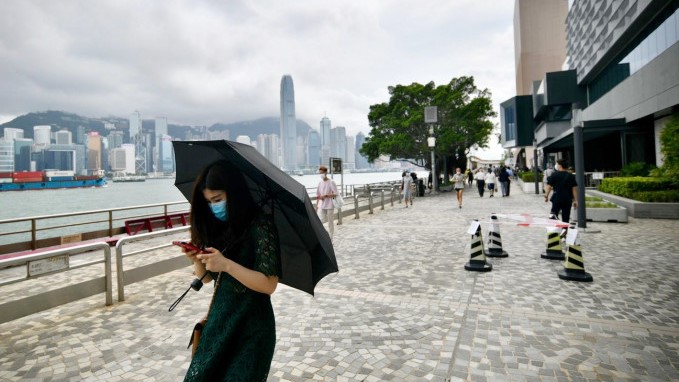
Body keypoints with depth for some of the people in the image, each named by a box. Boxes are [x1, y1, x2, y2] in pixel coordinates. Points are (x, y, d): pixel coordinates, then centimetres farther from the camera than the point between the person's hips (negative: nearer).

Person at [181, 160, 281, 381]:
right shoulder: (217, 227, 3)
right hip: (219, 320, 6)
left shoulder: (261, 226, -17)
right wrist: (197, 260, -11)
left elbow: (269, 285, -22)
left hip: (251, 328, -6)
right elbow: (206, 276, 9)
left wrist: (227, 265, -30)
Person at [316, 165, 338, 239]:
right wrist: (316, 205, 12)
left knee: (330, 222, 6)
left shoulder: (331, 182, -7)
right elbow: (318, 195, 15)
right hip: (321, 206, 4)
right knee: (320, 220, -7)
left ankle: (330, 238, 17)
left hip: (330, 205, -4)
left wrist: (325, 196, -18)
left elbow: (335, 194, -11)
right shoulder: (320, 183, 9)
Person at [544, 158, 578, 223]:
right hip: (568, 200, 3)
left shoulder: (554, 175, -4)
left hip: (557, 199, -3)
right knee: (566, 218, 8)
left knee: (554, 213, 7)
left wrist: (546, 196, 4)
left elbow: (549, 186, -6)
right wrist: (575, 200, 5)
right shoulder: (571, 176, 4)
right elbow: (574, 188, 3)